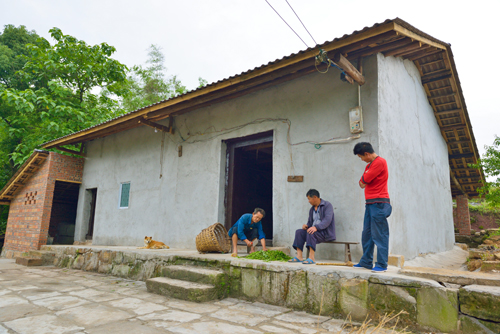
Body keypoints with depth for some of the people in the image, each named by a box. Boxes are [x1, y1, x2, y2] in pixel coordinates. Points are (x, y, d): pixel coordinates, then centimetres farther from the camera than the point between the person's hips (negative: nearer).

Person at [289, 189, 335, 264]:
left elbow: (327, 220, -22)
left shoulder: (327, 205, -8)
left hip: (326, 232, -8)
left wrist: (316, 227, -35)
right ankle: (299, 257, -14)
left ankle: (311, 258, -34)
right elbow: (310, 222, 20)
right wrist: (306, 226, -5)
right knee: (299, 232, -8)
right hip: (315, 231, 8)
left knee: (311, 233, -33)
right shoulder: (312, 209, 16)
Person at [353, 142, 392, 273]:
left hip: (378, 203, -10)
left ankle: (382, 264, 1)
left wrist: (363, 181, 7)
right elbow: (362, 184, 16)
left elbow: (363, 182, -13)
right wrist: (363, 182, -4)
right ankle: (366, 262, 18)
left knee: (379, 235, -6)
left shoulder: (380, 162, -11)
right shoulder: (370, 164, 21)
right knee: (366, 234, 11)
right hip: (370, 203, 10)